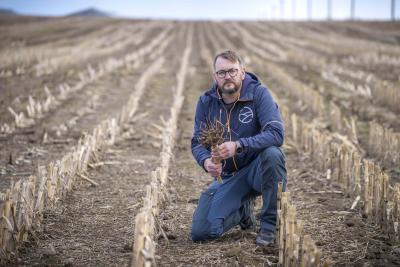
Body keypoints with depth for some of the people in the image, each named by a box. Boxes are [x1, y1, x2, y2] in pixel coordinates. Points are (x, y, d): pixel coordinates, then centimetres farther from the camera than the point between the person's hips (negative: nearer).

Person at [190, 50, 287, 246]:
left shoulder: (258, 94, -14)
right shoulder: (206, 102, -3)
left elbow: (276, 134, -26)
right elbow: (197, 142, 0)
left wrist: (238, 145, -39)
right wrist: (206, 161, -25)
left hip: (257, 168, -3)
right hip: (227, 176, 3)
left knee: (272, 154, -38)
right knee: (201, 232, -13)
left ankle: (270, 224, -18)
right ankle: (243, 210, 20)